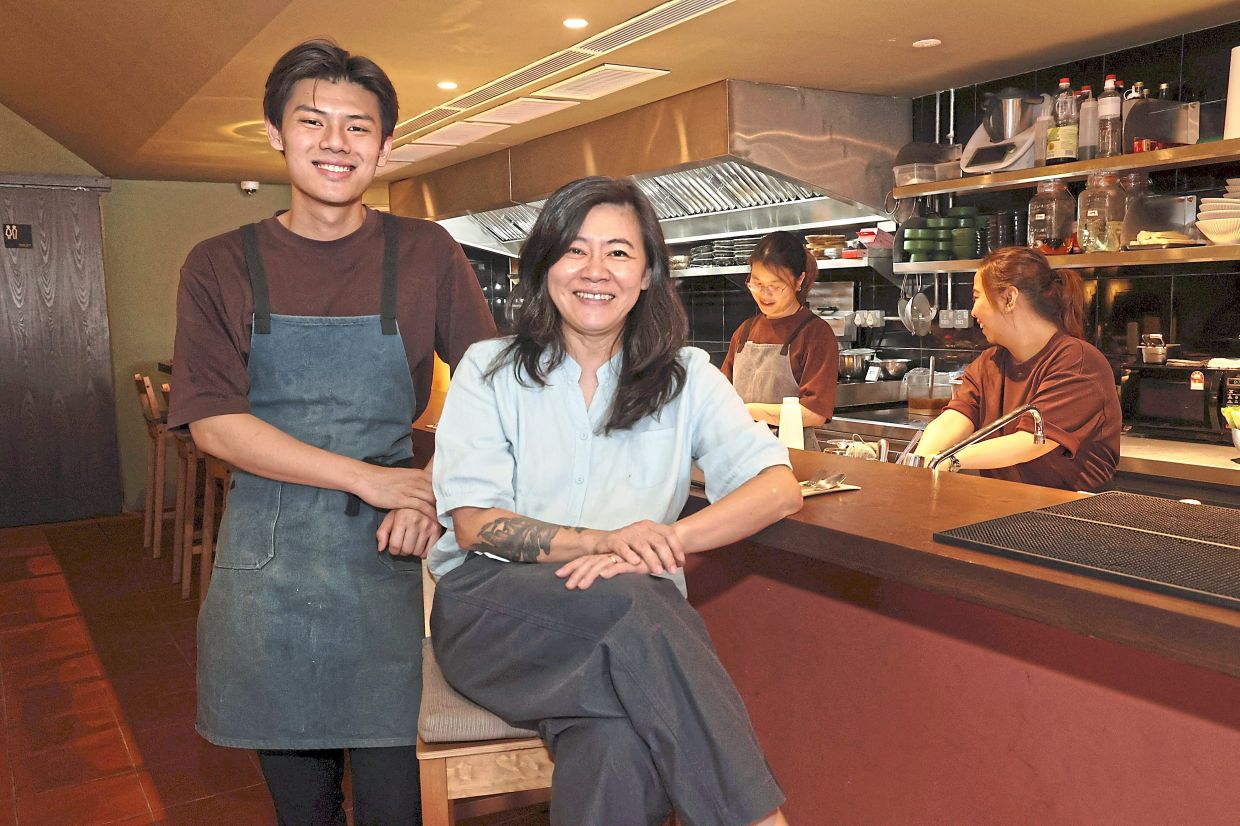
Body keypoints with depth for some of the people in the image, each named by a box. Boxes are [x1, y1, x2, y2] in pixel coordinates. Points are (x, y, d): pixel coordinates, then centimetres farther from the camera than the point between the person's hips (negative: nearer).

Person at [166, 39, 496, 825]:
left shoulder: (426, 254, 2)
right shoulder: (220, 267, 3)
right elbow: (215, 424, -5)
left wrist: (435, 494, -14)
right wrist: (371, 478, -13)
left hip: (388, 552, -1)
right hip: (269, 556, 1)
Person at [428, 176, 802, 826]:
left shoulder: (685, 377, 9)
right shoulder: (490, 370, 6)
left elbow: (779, 487, -5)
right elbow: (473, 524, -5)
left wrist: (661, 541, -23)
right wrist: (604, 540, -23)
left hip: (633, 618, 1)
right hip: (495, 605, 0)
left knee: (617, 744, -34)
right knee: (634, 602, -33)